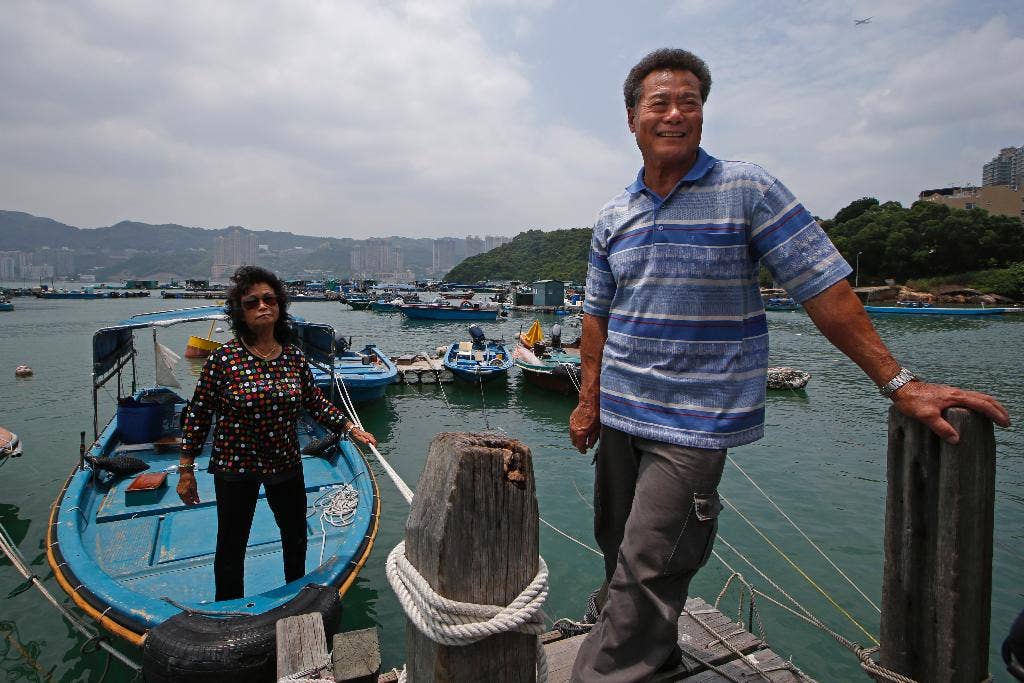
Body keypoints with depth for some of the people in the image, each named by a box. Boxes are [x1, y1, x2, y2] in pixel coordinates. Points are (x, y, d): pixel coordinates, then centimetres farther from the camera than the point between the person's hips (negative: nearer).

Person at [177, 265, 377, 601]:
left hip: (287, 463, 4)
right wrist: (186, 471, -6)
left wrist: (350, 428, -2)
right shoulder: (224, 359, -16)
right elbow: (198, 414, -9)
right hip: (235, 466, -4)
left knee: (296, 538, 21)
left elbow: (316, 402, 6)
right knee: (231, 547, 12)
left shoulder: (294, 357, -5)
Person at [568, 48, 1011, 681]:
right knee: (619, 550, 19)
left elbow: (825, 286, -7)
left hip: (694, 421, -6)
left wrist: (899, 381, -9)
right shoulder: (614, 217, 8)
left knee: (647, 570, -5)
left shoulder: (746, 189, -6)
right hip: (619, 414, 6)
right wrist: (589, 400, 7)